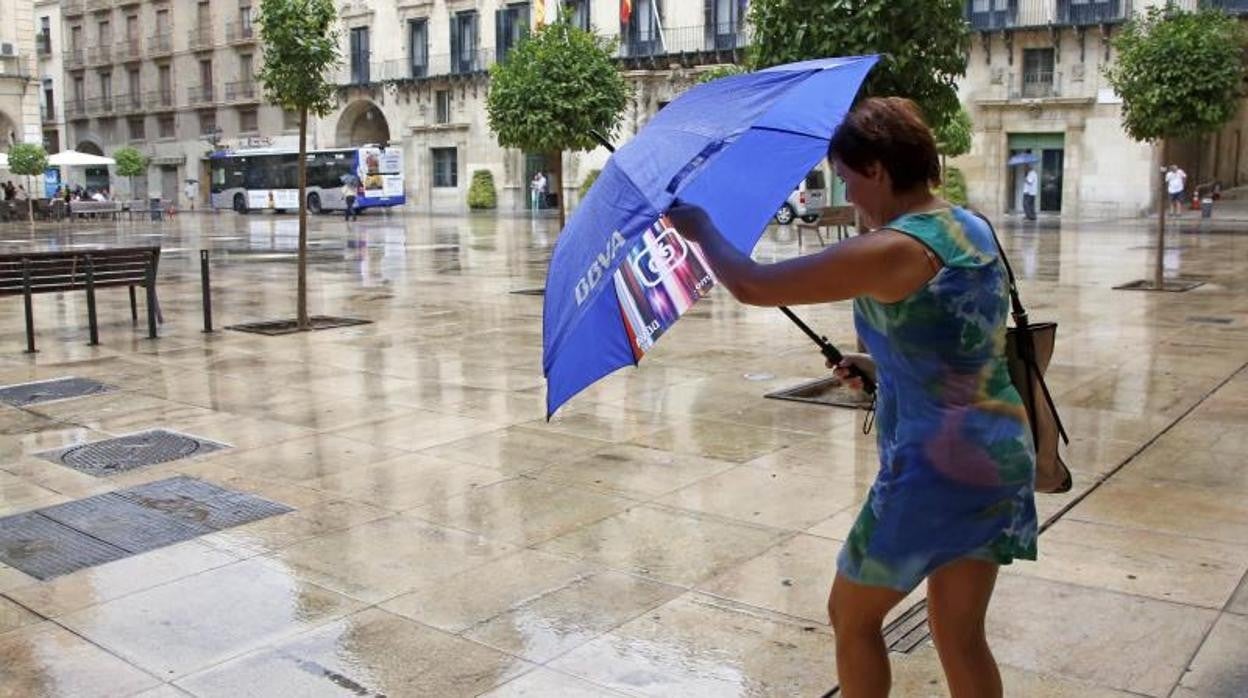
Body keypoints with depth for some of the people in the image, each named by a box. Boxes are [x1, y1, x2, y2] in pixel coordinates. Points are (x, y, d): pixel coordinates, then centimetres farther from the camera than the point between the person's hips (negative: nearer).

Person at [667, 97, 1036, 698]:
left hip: (935, 469, -8)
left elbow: (751, 286, -17)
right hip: (1002, 451, 8)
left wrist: (702, 230, 1)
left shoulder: (890, 250, -20)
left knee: (852, 616, 14)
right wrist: (879, 366, 20)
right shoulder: (972, 229, 6)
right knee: (959, 633, 18)